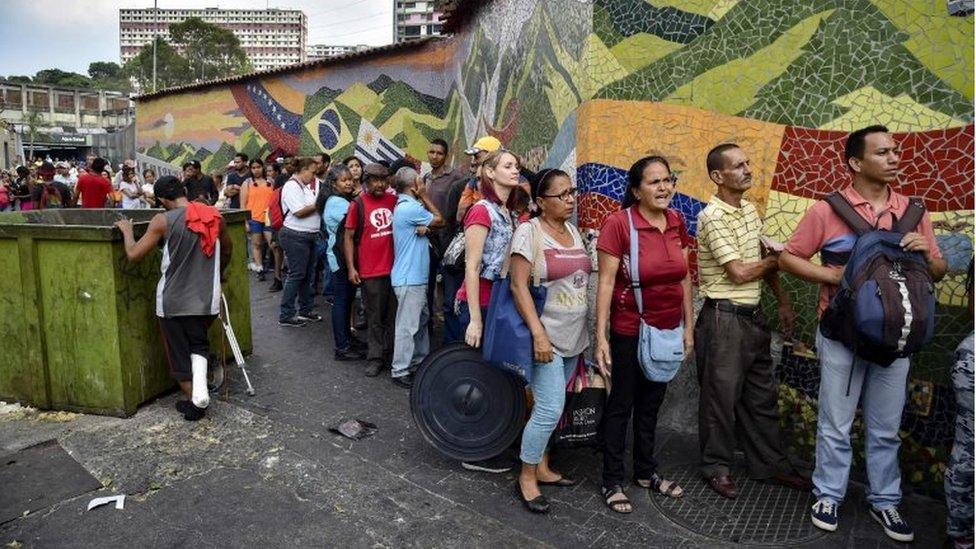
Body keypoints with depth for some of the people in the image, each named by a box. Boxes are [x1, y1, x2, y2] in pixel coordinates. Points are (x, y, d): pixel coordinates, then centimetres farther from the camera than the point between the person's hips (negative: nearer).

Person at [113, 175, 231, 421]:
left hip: (174, 301, -3)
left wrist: (126, 230, 7)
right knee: (199, 344, 22)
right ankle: (200, 389, 0)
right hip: (207, 298, 4)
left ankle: (194, 403, 20)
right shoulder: (214, 216, 0)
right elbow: (227, 249, 15)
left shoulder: (163, 221, -13)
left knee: (179, 353, 13)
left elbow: (133, 254, -12)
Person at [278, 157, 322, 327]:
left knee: (308, 274, 13)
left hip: (308, 236, 9)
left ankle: (305, 310, 24)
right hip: (296, 236, -9)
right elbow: (299, 211, -21)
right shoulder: (291, 186, -13)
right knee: (296, 275, -5)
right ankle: (285, 316, 2)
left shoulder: (305, 186, 16)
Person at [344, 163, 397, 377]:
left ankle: (393, 354, 25)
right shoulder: (358, 204, -4)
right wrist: (351, 268, -7)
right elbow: (348, 237, -2)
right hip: (370, 271, -3)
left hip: (395, 268, 3)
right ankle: (375, 357, 18)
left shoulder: (394, 200, 4)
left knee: (393, 315, 12)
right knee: (375, 317, 7)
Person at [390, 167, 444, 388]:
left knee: (422, 319, 19)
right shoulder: (410, 208, -19)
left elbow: (431, 221, 5)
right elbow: (439, 220, -8)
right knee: (407, 326, -2)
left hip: (416, 276, 10)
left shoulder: (406, 206, 13)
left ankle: (420, 360, 31)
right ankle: (400, 371, 7)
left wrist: (424, 226, -17)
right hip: (409, 279, -10)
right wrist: (424, 197, -2)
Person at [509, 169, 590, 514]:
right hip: (546, 336, -7)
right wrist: (538, 334, -21)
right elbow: (519, 286, -16)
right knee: (551, 409, -8)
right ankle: (526, 477, 11)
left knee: (549, 405, 14)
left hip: (574, 336, 7)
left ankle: (541, 467, 29)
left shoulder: (573, 230, 11)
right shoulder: (529, 232, -11)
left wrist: (585, 334, 15)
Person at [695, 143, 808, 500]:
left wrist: (783, 301, 14)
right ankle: (717, 467, 21)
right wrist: (776, 259, -2)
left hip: (752, 316, 8)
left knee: (762, 395, 16)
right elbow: (739, 272, -18)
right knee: (720, 396, 4)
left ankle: (769, 464, 31)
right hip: (723, 318, -8)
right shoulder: (712, 217, -17)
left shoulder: (749, 209, 10)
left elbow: (765, 261, 17)